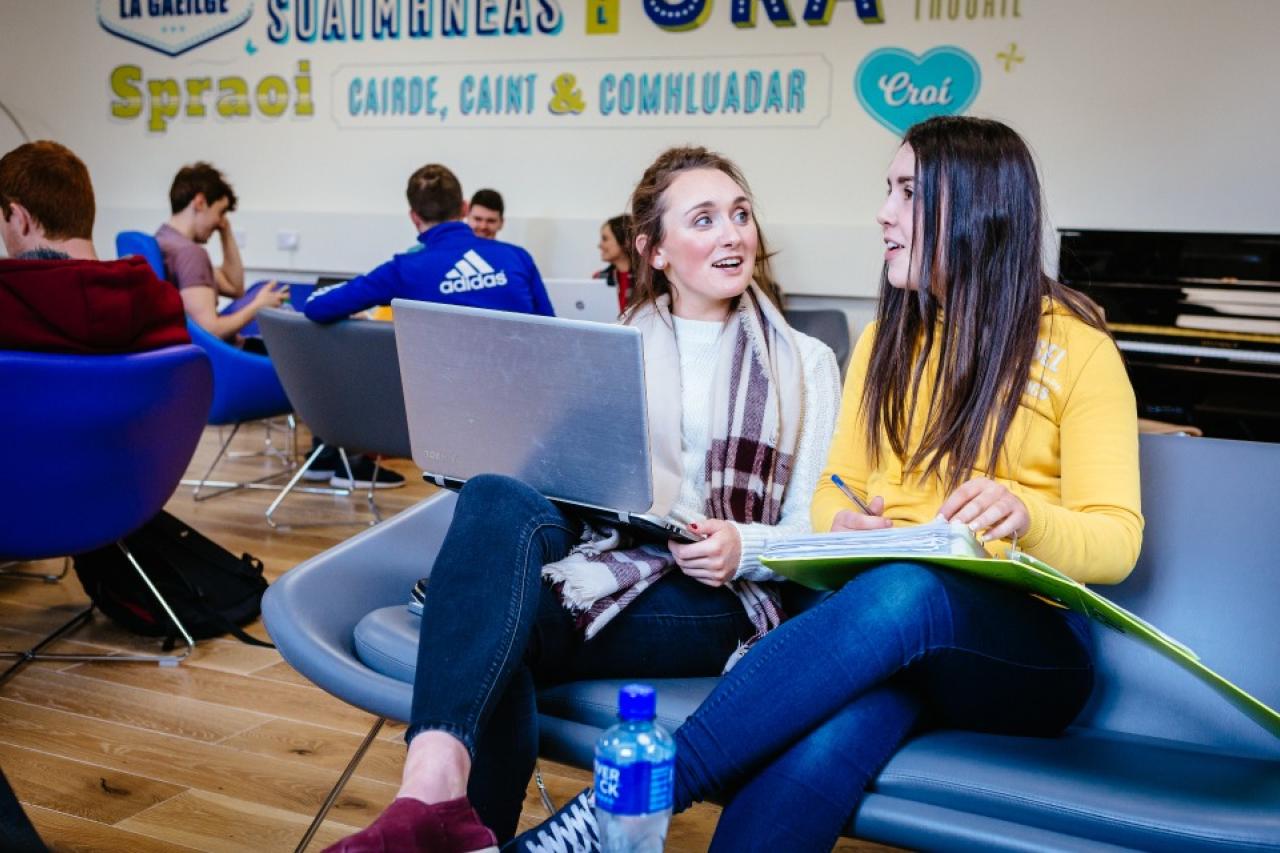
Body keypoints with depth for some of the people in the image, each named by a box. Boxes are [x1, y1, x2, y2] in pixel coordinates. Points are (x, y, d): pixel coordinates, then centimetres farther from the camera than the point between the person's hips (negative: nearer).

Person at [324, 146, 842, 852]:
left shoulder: (805, 363, 14)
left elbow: (818, 534, 9)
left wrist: (743, 547, -13)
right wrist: (524, 471, -8)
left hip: (710, 598, -2)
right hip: (593, 548, 3)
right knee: (497, 498, -35)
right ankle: (435, 793, -46)